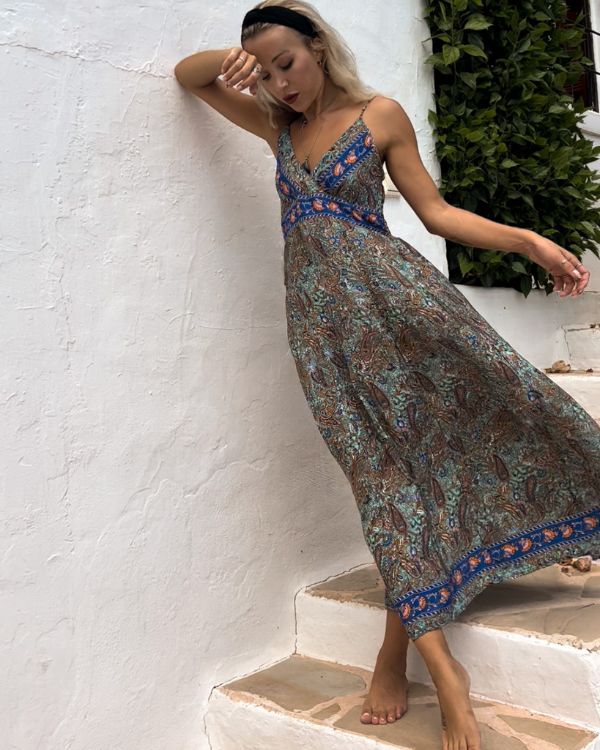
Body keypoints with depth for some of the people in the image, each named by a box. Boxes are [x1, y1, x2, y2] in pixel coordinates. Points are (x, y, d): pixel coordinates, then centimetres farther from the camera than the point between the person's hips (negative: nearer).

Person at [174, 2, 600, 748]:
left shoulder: (379, 115, 8)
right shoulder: (277, 125, 18)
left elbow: (434, 210, 7)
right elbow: (187, 74, 24)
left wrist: (527, 240, -2)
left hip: (387, 288, -1)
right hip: (319, 312, 1)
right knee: (383, 463, -8)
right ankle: (440, 667, -8)